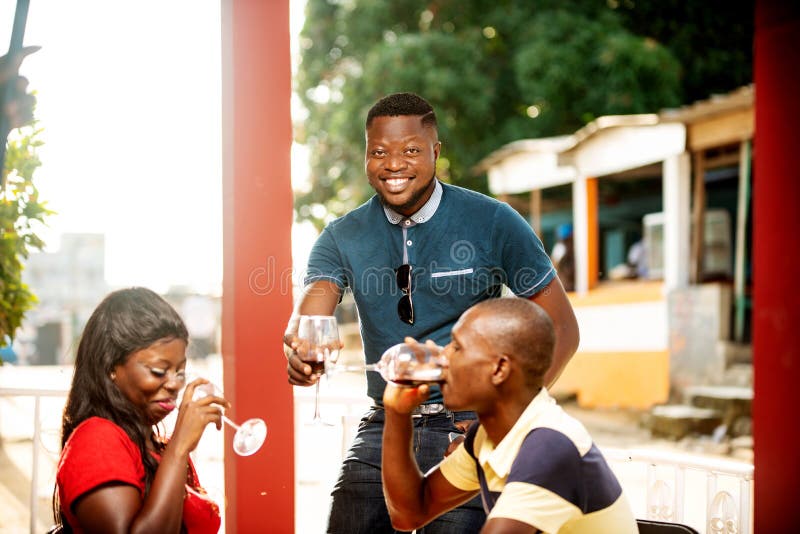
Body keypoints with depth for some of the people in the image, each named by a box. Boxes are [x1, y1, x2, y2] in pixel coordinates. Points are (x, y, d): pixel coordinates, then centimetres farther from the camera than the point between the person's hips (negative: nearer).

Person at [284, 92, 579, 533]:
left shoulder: (492, 223, -6)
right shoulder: (343, 237, 3)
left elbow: (562, 329, -5)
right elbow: (313, 304, -14)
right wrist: (299, 346, -39)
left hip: (468, 429, -3)